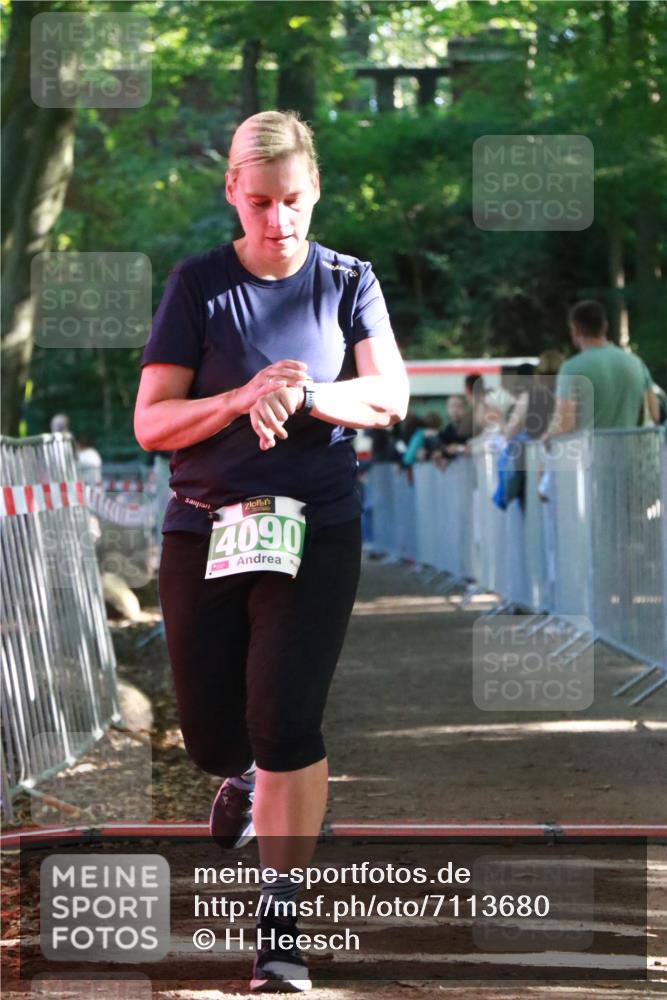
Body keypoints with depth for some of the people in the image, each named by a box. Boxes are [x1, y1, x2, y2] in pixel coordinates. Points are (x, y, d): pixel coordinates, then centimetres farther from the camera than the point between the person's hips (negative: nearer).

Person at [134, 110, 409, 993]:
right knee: (211, 735, 8)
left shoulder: (348, 282, 3)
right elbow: (151, 423, -5)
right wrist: (245, 397, -21)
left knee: (285, 724, -13)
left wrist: (303, 396, -24)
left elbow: (390, 396, -8)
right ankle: (241, 776, 46)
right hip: (206, 527, 1)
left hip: (316, 530, -1)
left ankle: (282, 922, -6)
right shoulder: (198, 285, 0)